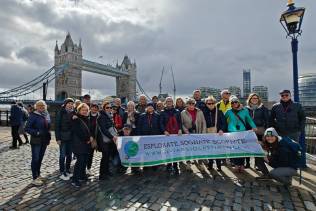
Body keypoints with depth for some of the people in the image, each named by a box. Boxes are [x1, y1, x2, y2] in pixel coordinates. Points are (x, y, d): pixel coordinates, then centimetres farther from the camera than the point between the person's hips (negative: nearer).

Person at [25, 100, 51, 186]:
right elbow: (27, 128, -12)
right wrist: (37, 133, -21)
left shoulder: (46, 115, 8)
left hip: (44, 141, 6)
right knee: (35, 159, 2)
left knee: (40, 159, 16)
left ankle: (38, 175, 31)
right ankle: (35, 178, 11)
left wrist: (48, 135, 7)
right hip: (36, 141, -6)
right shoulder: (33, 116, -10)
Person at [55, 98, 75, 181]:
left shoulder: (73, 113, 5)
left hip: (71, 137, 4)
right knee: (62, 155, 4)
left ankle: (68, 170, 27)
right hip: (63, 138, -4)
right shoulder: (60, 113, -7)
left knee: (69, 155, 13)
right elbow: (57, 126, -9)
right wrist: (58, 138, -12)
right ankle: (62, 173, 17)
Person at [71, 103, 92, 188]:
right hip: (78, 143, -7)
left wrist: (90, 137, 0)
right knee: (80, 160, -9)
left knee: (85, 159, 11)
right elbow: (77, 132, -16)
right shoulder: (76, 119, -10)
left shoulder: (86, 119, 14)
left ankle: (82, 175, 26)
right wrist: (87, 139, -11)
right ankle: (74, 180, 1)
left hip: (86, 143, 8)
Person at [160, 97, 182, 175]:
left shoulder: (177, 112, 12)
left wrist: (180, 129, -6)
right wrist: (164, 131, -13)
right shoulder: (163, 113, 6)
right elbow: (161, 123, 1)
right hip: (167, 134, -1)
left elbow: (180, 122, 10)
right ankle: (169, 166, 13)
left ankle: (175, 166, 14)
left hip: (176, 134, 1)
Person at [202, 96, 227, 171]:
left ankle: (219, 165, 14)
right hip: (208, 134, 1)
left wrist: (222, 129, -13)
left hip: (217, 133, -1)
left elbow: (224, 122, 1)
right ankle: (210, 164, 21)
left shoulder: (219, 112, 1)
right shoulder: (204, 112, 2)